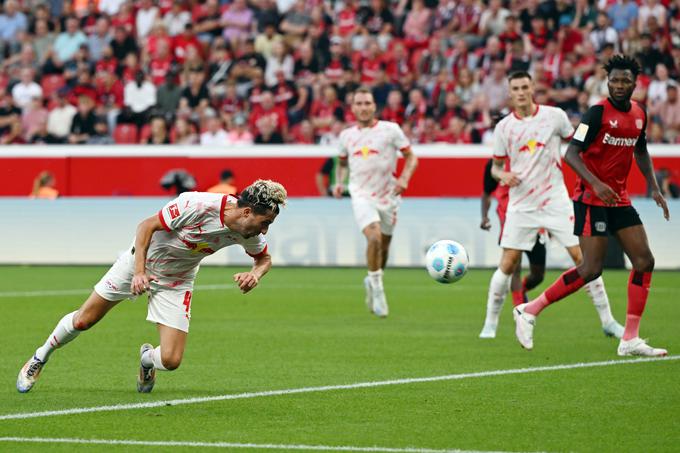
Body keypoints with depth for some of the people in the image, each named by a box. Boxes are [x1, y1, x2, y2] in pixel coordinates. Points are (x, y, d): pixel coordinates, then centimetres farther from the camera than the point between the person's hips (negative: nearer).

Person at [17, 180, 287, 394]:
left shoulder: (249, 233, -18)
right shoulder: (196, 205, -33)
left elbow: (264, 258, 4)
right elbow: (146, 226, -21)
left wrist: (256, 274, -18)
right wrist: (139, 271, -27)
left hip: (176, 283, 3)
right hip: (141, 262, -3)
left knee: (171, 360, -10)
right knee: (83, 321, 4)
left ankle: (148, 359, 27)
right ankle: (39, 359, 33)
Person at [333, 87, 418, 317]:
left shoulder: (390, 129, -3)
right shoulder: (347, 135, 6)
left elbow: (411, 157, 1)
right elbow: (343, 162, 23)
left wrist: (404, 178, -16)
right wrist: (339, 182, 4)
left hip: (388, 195, 1)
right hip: (362, 196, -1)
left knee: (383, 246, 11)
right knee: (374, 238, -23)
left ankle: (372, 282, 39)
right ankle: (377, 290, -9)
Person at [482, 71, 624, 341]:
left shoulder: (554, 116, -1)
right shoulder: (504, 127, 1)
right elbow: (495, 166, 10)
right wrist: (503, 175, -12)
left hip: (555, 201, -1)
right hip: (521, 205, 1)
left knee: (582, 258, -6)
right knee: (507, 265, -4)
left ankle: (607, 321, 2)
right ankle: (490, 323, 11)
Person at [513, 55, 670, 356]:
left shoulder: (639, 114, 8)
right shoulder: (599, 112, -14)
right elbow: (571, 154, -18)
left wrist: (654, 187, 14)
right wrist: (596, 184, -30)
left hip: (619, 198, 8)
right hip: (591, 198, -7)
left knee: (644, 261, -1)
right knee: (591, 269, -13)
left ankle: (630, 340, 3)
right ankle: (529, 311, 0)